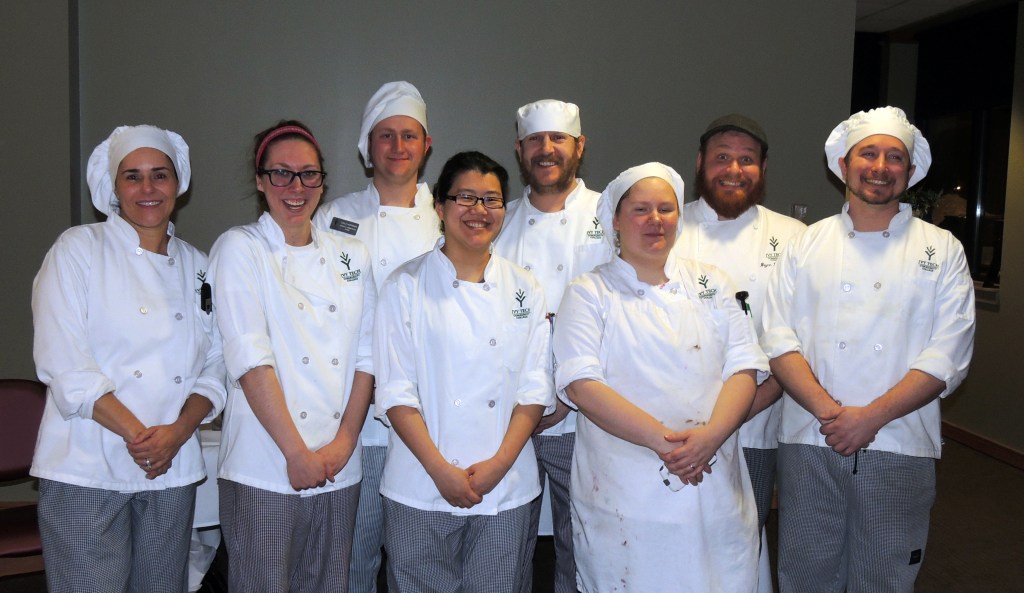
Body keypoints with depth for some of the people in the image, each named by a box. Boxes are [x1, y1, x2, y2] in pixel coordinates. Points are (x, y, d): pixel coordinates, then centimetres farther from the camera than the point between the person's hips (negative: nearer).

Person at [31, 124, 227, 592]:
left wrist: (177, 431, -9)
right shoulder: (78, 249, 0)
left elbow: (214, 366, 8)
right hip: (87, 470, -3)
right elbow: (64, 364, -10)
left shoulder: (197, 266, 11)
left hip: (174, 472, 4)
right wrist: (137, 434, -15)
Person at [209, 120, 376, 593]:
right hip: (264, 469, -4)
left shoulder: (352, 256, 10)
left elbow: (366, 355, 6)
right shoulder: (239, 248, -2)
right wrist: (296, 452, -14)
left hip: (339, 469, 4)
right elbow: (249, 358, -11)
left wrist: (344, 442, -5)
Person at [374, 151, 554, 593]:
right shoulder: (406, 287, -2)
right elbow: (396, 391, -5)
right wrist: (442, 471, -12)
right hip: (420, 490, -2)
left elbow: (535, 387, 2)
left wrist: (499, 464, -8)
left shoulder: (524, 289, 5)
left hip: (507, 488, 2)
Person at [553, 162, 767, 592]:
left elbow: (744, 368, 3)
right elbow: (581, 384, -11)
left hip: (716, 489, 3)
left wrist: (711, 435, -15)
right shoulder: (589, 293, 1)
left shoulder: (711, 283, 11)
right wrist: (662, 439, -20)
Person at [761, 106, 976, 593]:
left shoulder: (941, 250, 4)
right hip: (808, 444, 1)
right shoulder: (805, 245, 6)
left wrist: (871, 416, -15)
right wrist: (830, 411, -16)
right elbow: (779, 341, -2)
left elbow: (947, 357, -4)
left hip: (900, 450, 0)